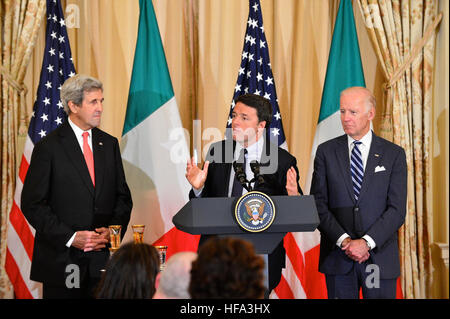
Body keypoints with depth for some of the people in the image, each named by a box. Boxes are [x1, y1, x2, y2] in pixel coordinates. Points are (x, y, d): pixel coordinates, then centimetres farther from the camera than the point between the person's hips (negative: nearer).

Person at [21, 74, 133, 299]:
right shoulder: (48, 147, -4)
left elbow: (123, 197, 14)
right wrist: (71, 237, -14)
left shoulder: (109, 144, 11)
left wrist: (111, 230, -4)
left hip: (102, 256, 4)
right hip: (62, 259, -4)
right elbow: (32, 204, -7)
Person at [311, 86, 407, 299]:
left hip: (380, 254, -1)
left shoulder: (394, 154, 2)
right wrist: (343, 240, -12)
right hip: (337, 257, 1)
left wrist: (366, 242, -15)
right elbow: (318, 205, 0)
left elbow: (397, 209, -4)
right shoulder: (326, 152, 5)